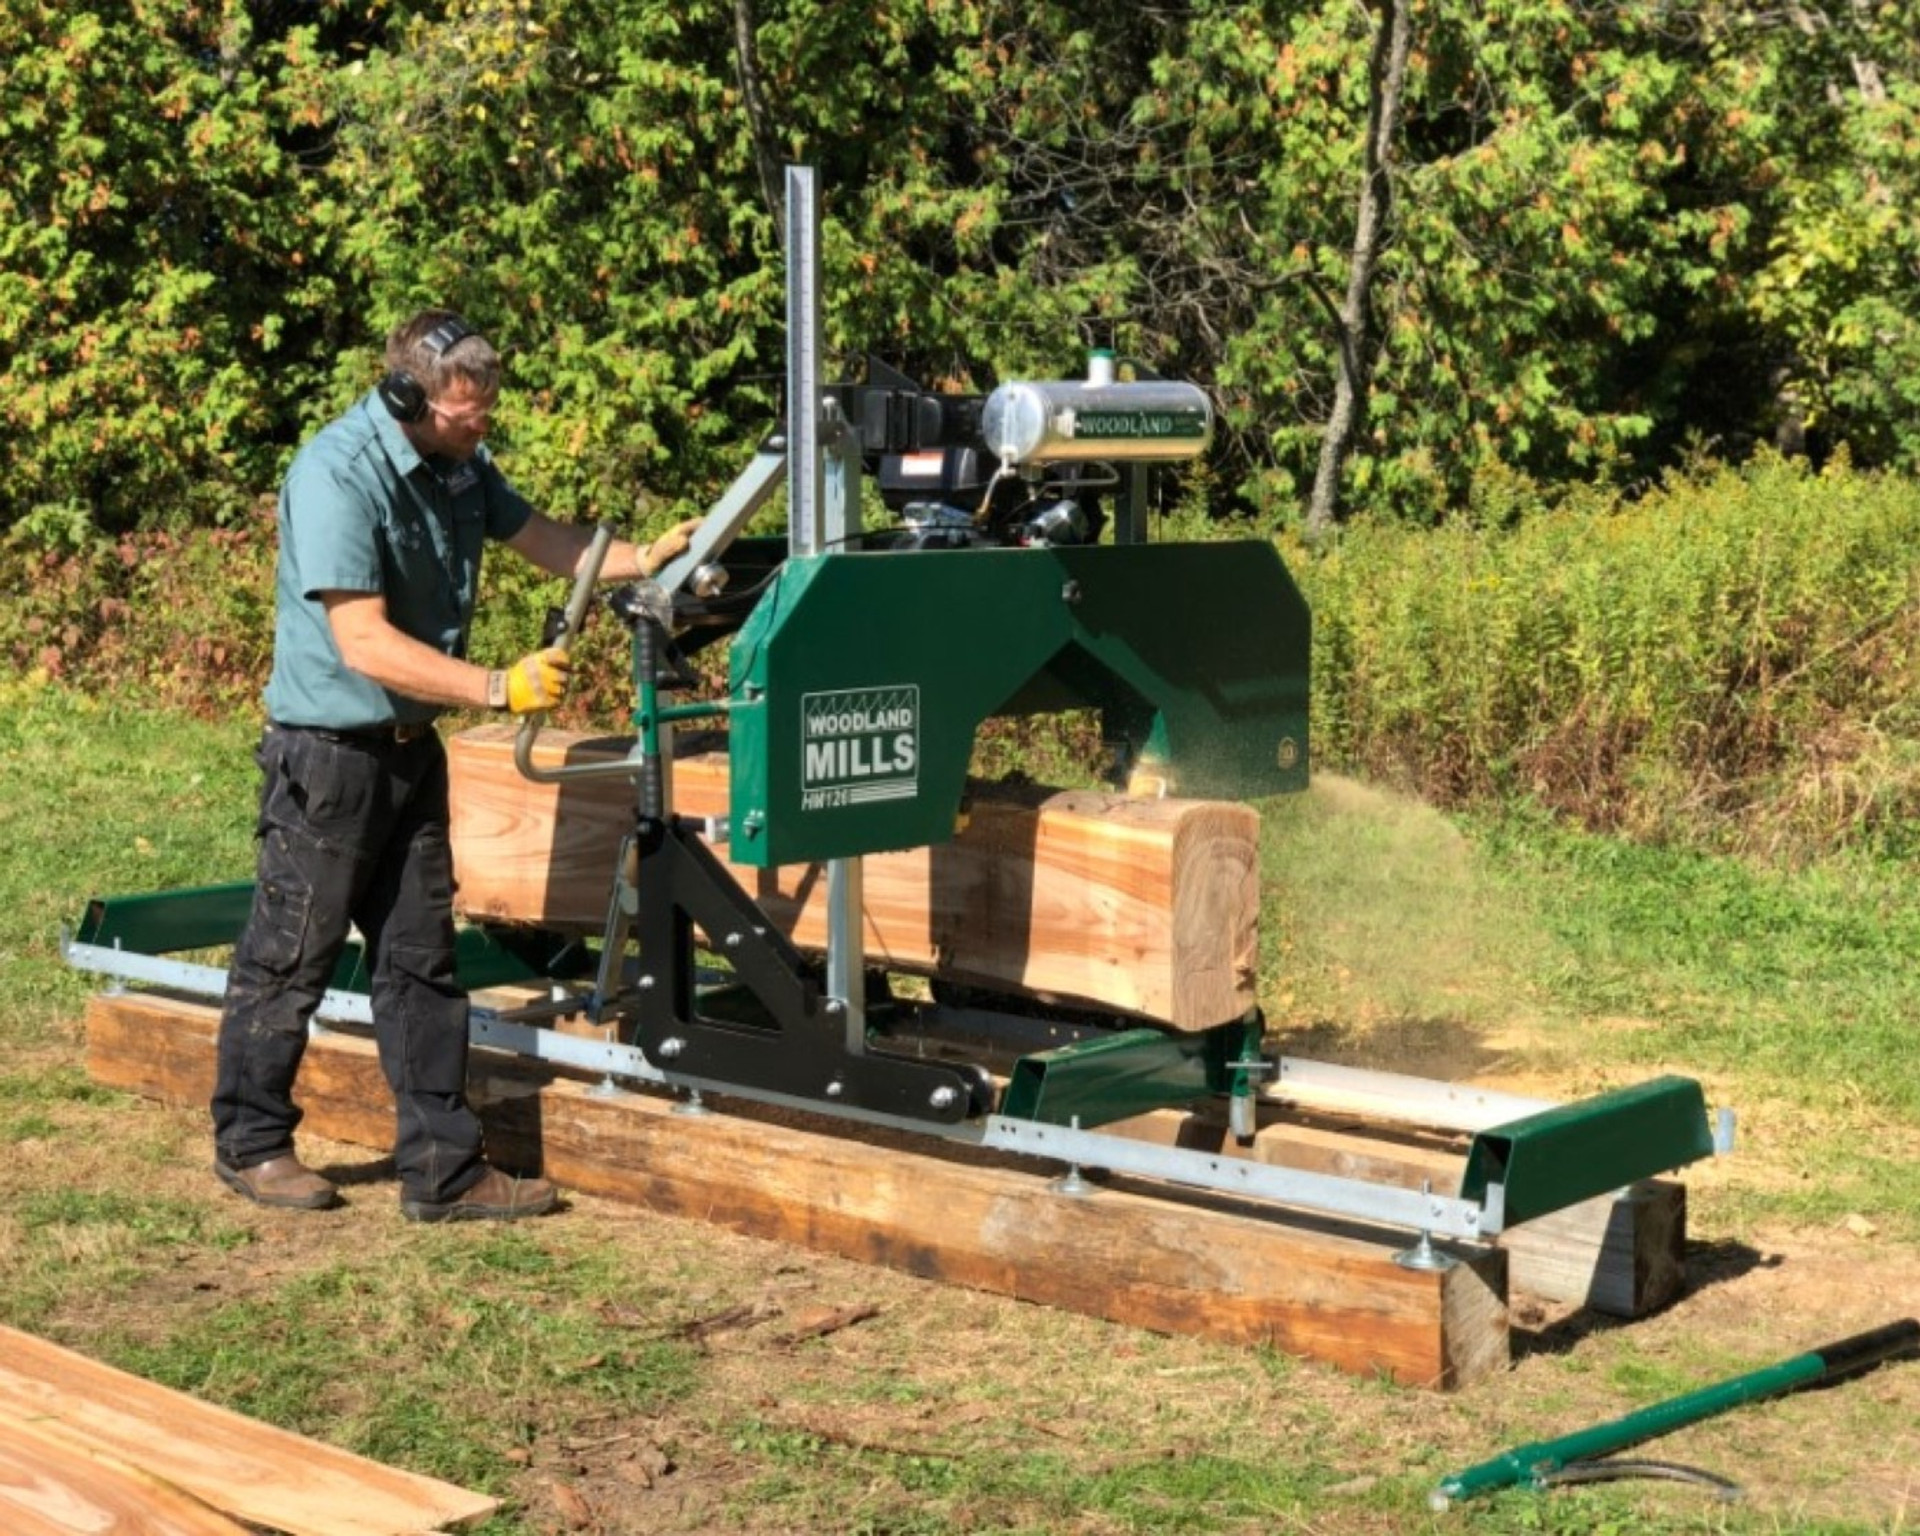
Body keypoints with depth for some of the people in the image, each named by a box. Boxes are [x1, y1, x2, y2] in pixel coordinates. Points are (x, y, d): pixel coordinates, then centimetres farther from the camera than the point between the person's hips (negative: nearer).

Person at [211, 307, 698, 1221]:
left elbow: (537, 538, 16)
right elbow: (365, 642, -27)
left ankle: (443, 1169, 13)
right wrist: (498, 689, -29)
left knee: (420, 960, 9)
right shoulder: (337, 476, -23)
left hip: (411, 746, 8)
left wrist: (642, 559, -2)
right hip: (328, 751, -8)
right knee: (290, 958, 5)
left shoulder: (457, 463, 3)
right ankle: (251, 1143, 23)